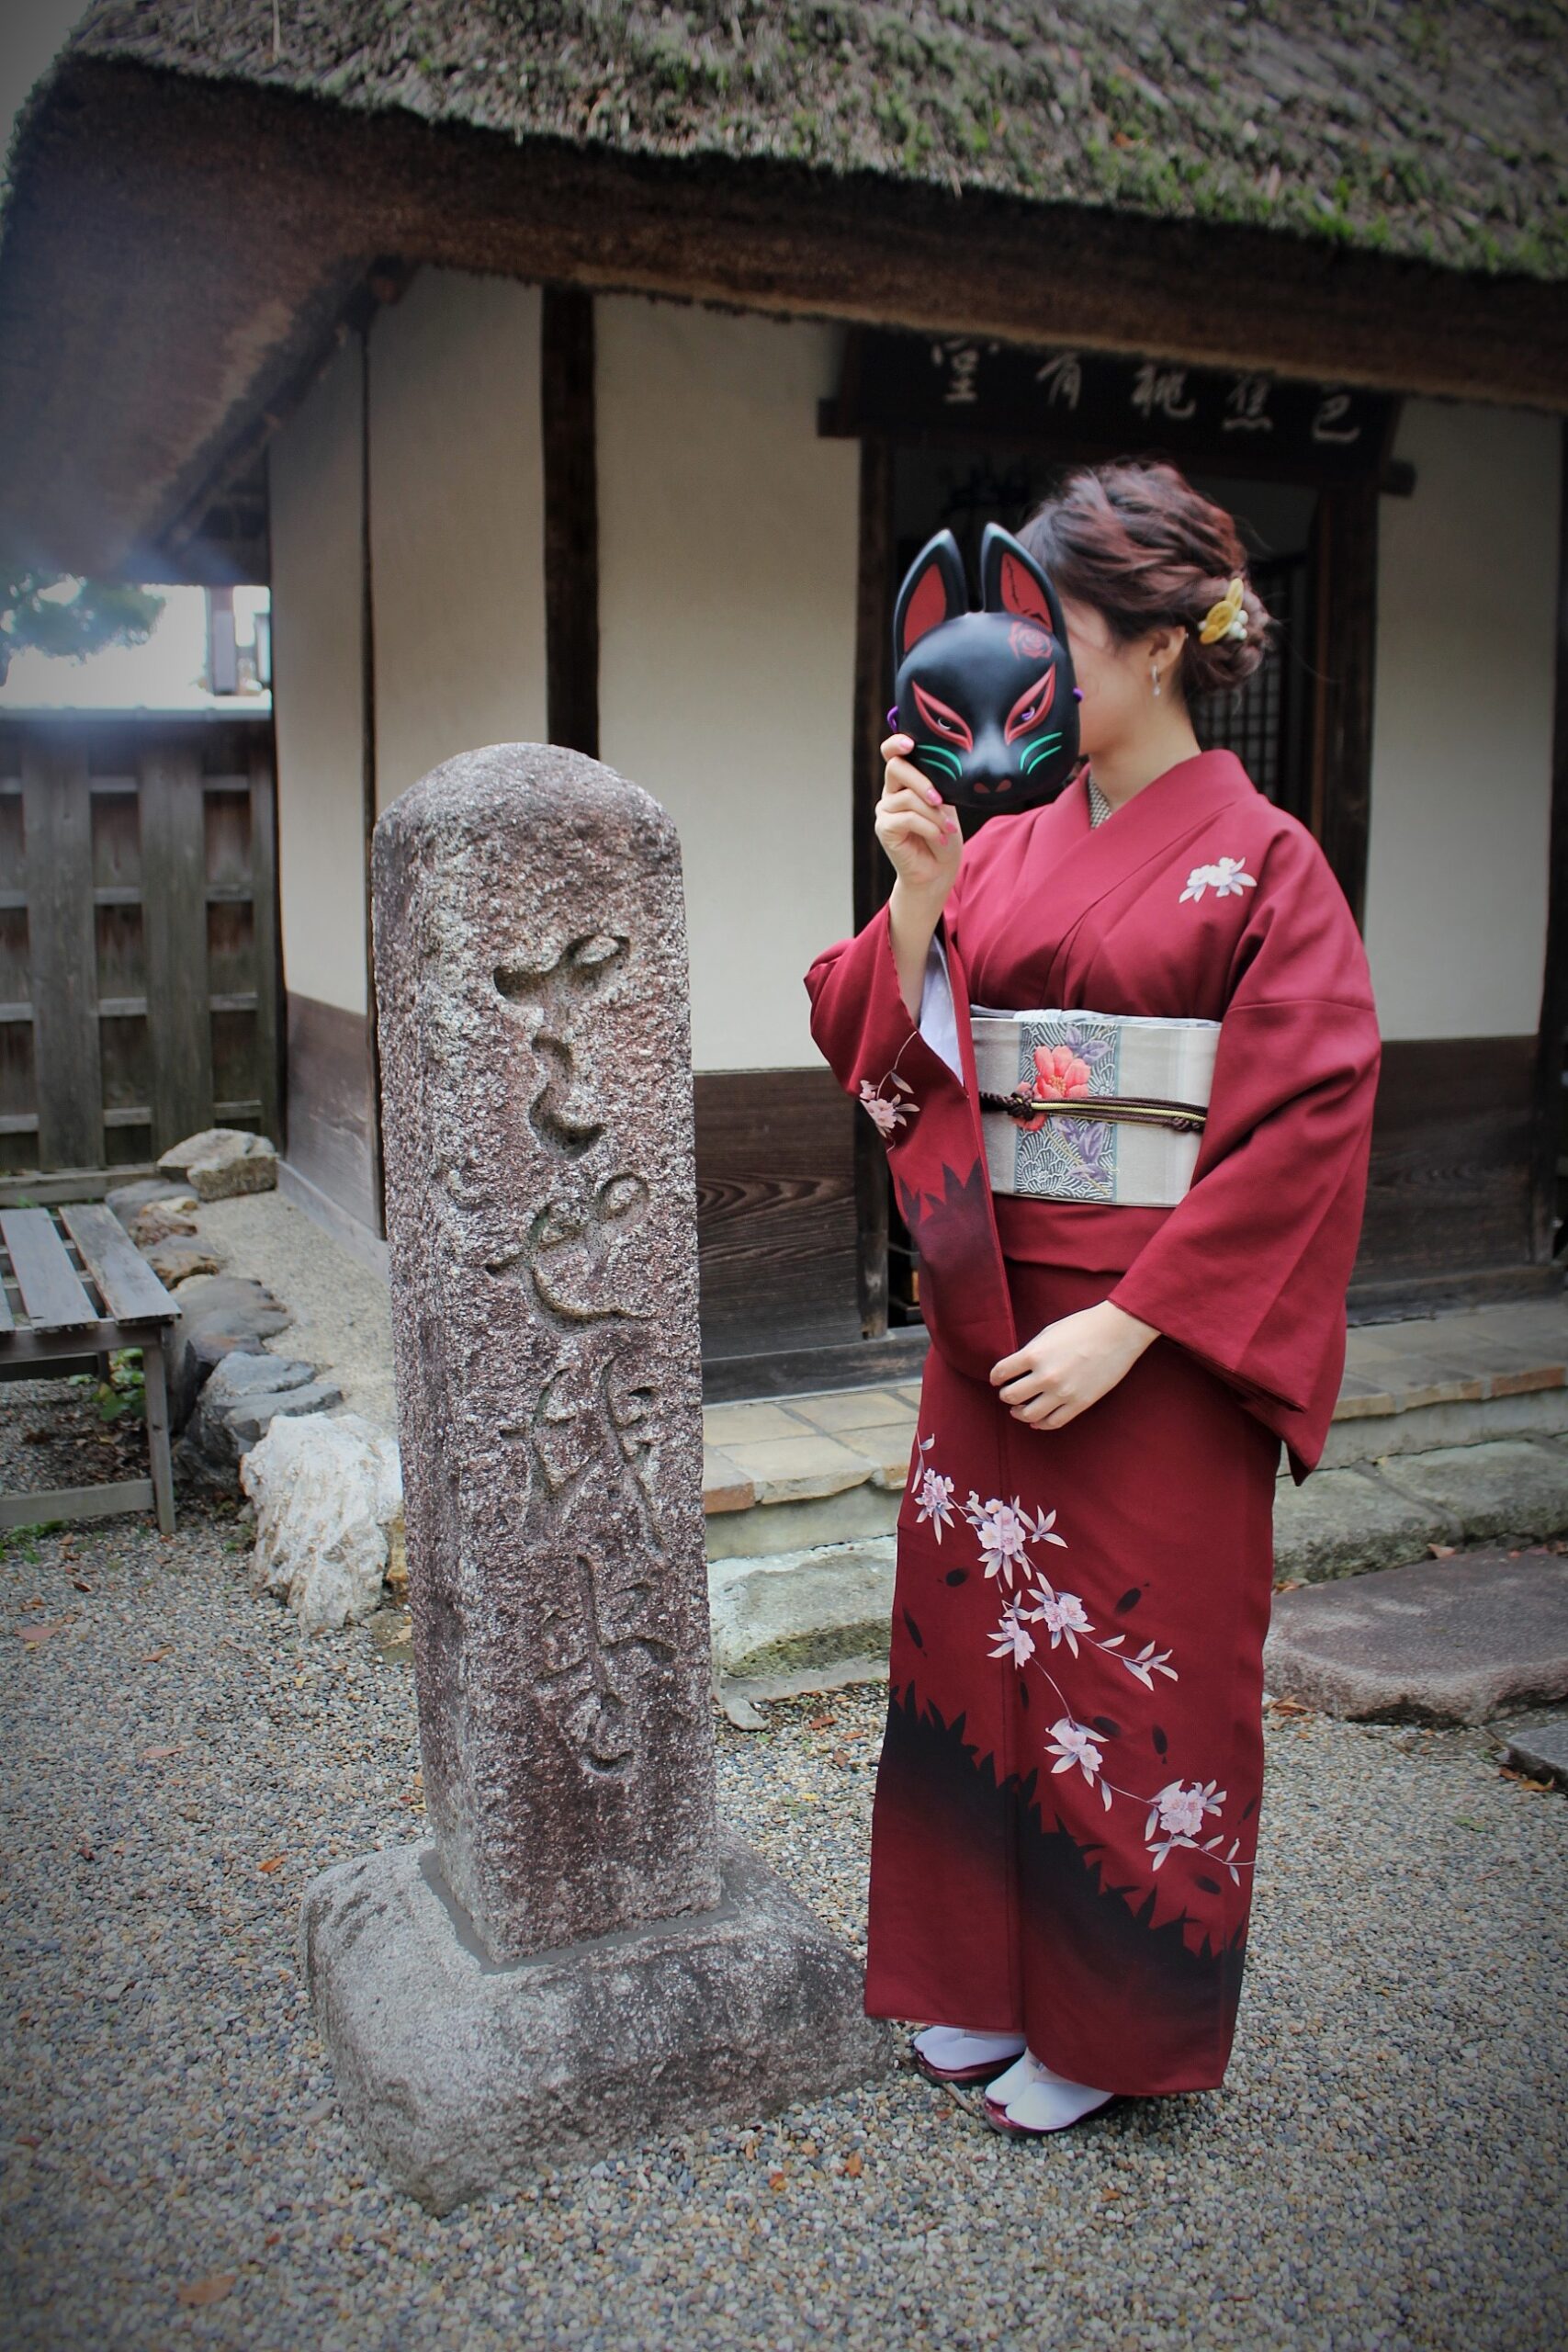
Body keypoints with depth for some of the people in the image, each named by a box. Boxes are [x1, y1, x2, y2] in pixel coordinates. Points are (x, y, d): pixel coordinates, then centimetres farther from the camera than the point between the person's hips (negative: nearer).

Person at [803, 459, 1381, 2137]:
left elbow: (1301, 1128, -14)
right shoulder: (1005, 847, 8)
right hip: (992, 1316, 6)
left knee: (1134, 1657, 7)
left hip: (1158, 1345, -5)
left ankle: (1114, 2023, 29)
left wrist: (1122, 1328, -18)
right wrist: (916, 896, -11)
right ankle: (989, 1976, 35)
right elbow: (889, 1055, 5)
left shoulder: (1260, 860, -8)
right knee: (980, 1631, 13)